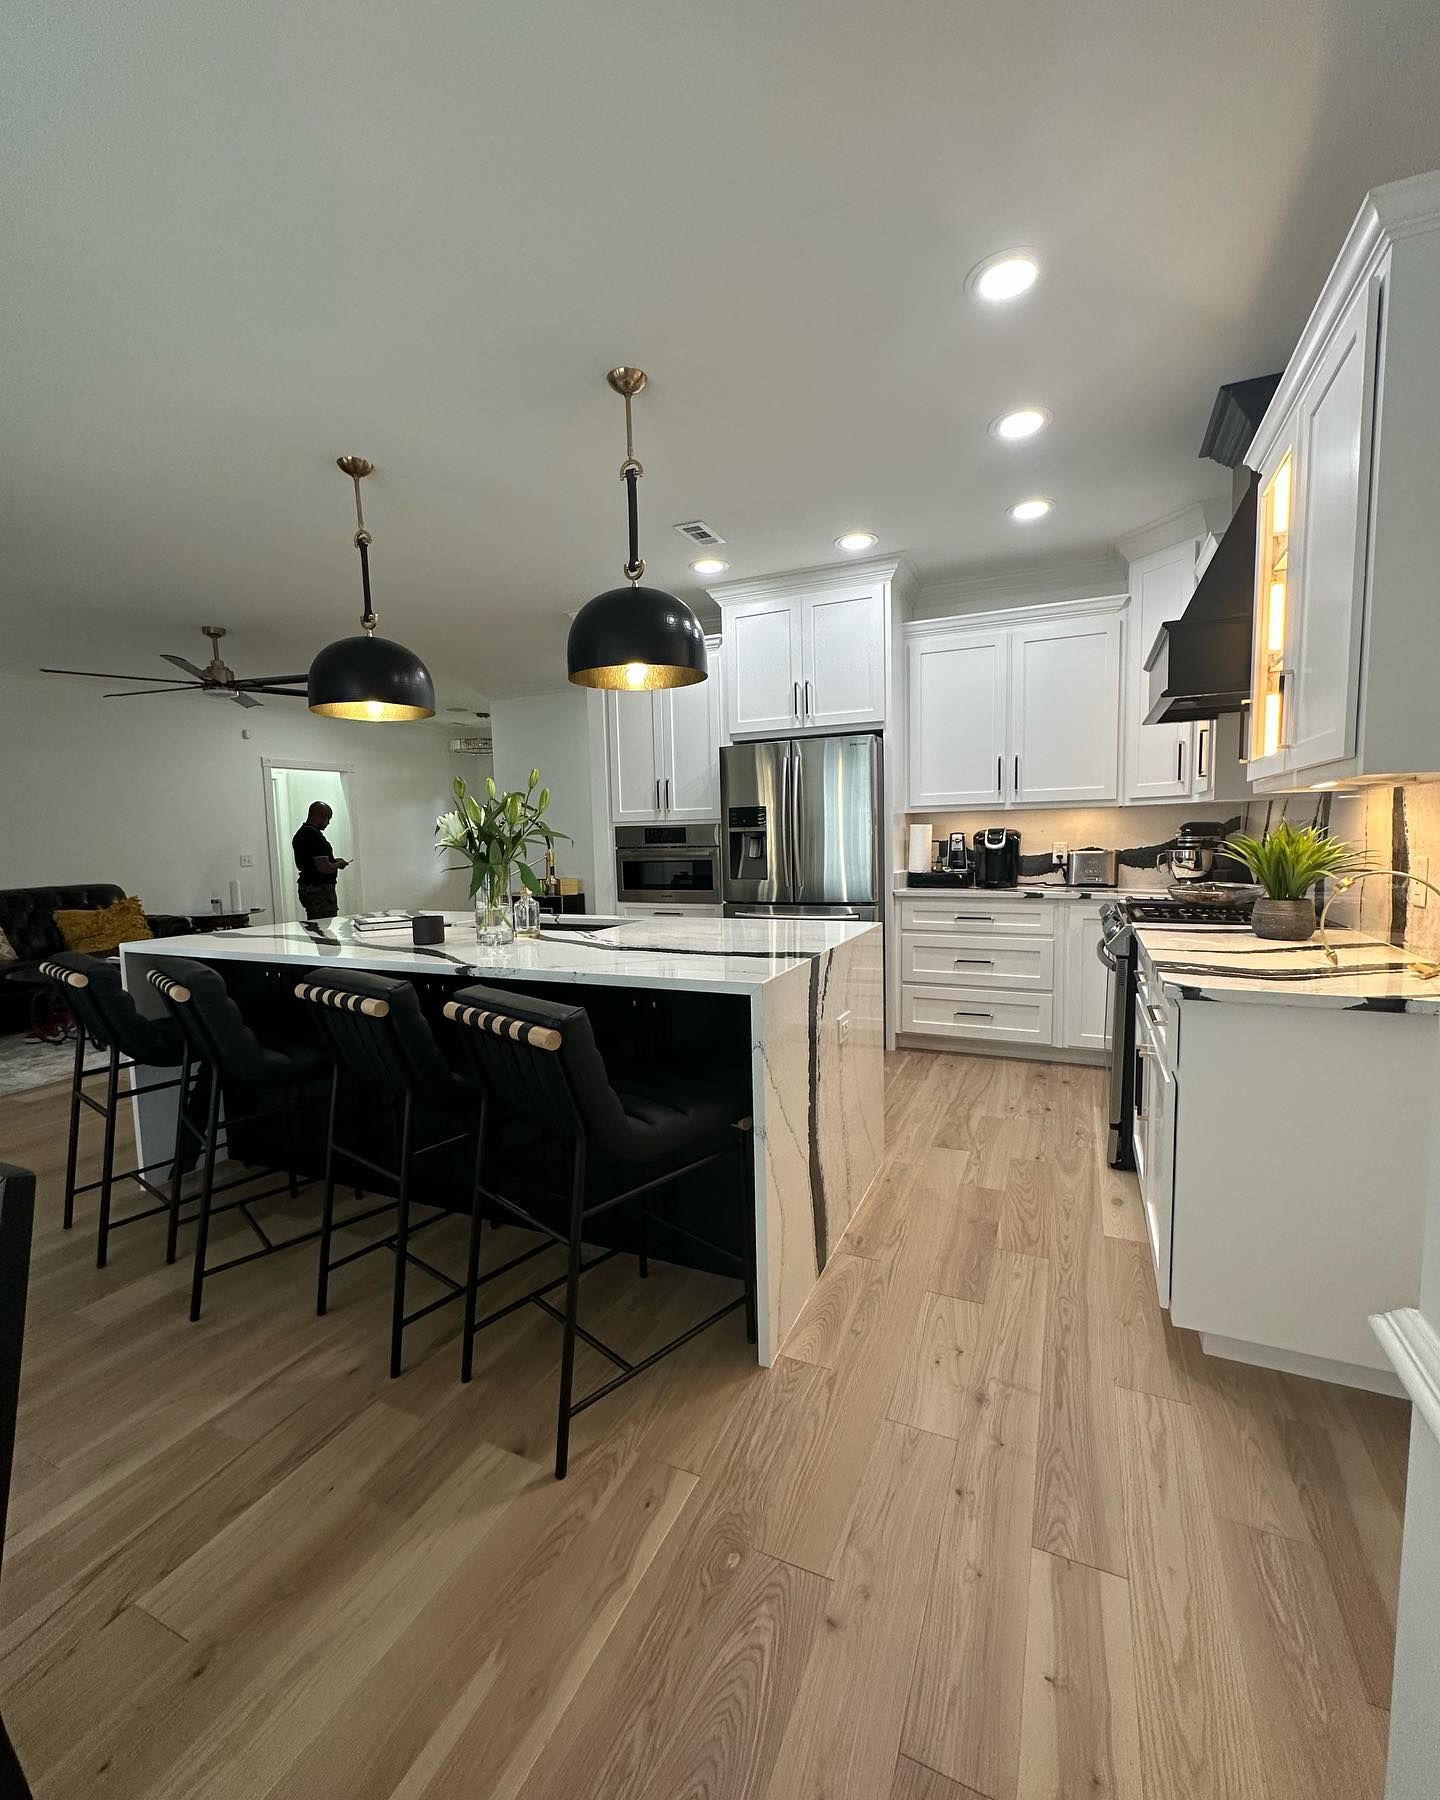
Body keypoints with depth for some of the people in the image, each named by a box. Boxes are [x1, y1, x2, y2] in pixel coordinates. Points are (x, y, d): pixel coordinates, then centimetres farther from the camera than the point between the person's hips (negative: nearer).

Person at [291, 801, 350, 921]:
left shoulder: (299, 834, 13)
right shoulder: (315, 836, -18)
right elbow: (324, 868, -24)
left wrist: (333, 861, 17)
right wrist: (338, 864, -4)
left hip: (305, 886, 10)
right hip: (320, 888, -10)